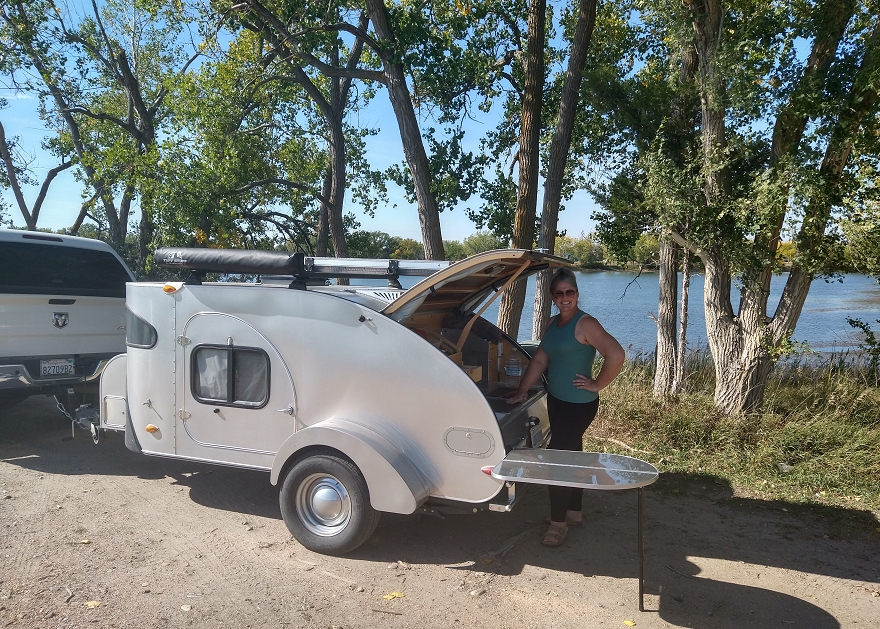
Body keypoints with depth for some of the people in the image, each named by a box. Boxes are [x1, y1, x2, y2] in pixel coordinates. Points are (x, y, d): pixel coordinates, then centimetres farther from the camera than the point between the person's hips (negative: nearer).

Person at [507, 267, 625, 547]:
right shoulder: (553, 324, 8)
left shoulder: (585, 324, -18)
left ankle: (558, 522, 10)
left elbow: (616, 355, -27)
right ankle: (574, 513, 33)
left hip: (578, 405, -9)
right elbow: (540, 360, 12)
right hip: (556, 400, 9)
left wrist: (597, 384, -18)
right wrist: (522, 390, 9)